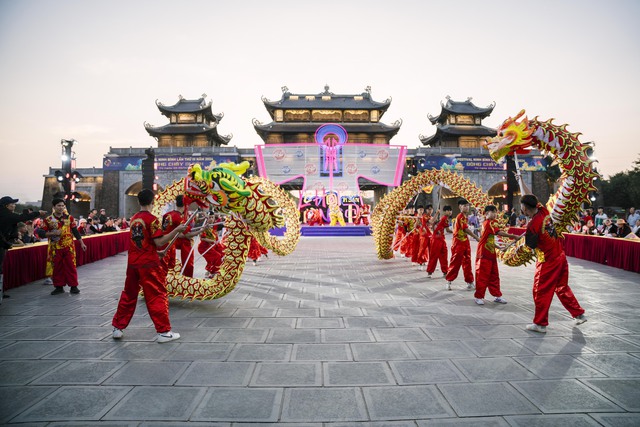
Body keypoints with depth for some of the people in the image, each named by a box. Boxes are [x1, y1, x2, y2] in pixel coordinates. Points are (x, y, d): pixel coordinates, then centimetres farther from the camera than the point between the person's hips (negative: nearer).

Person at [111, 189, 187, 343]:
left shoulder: (134, 218, 9)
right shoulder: (152, 219, -12)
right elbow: (159, 242, -17)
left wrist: (159, 252, 24)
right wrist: (177, 230, -17)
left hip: (132, 263, 7)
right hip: (148, 264, -7)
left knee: (128, 295, 18)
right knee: (157, 296, -1)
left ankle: (118, 328, 26)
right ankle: (164, 332, 3)